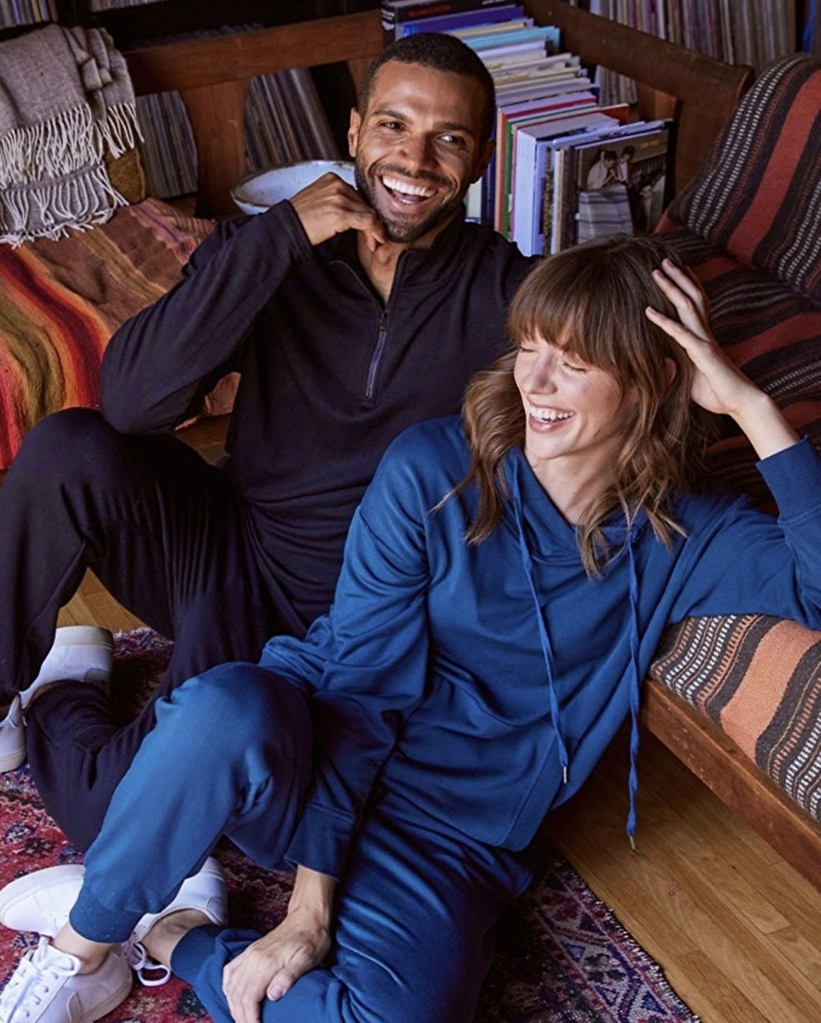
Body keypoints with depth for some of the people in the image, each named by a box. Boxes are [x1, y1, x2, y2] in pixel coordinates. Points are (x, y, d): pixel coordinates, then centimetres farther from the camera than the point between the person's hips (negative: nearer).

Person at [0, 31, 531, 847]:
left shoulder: (503, 293, -8)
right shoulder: (270, 249, -6)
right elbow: (132, 399, -19)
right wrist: (278, 236, -24)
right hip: (231, 554, 2)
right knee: (69, 451, -28)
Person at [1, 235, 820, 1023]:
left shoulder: (678, 541, -3)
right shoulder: (432, 471, -10)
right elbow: (364, 682, -14)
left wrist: (751, 406, -24)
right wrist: (310, 903, -18)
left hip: (448, 844, 2)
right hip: (322, 760, -1)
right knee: (228, 712, -39)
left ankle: (168, 939, -6)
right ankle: (86, 937, -11)